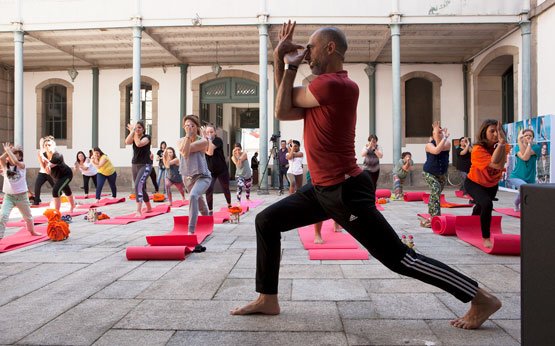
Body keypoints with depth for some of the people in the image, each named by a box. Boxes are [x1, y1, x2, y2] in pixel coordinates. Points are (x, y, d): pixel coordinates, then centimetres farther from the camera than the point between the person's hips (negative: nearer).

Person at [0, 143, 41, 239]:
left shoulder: (22, 165, -8)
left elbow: (15, 162, -30)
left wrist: (9, 150, -20)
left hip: (21, 196, 0)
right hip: (8, 196, 1)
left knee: (28, 216, 19)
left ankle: (32, 231, 44)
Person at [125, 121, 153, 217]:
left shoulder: (147, 137, -5)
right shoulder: (133, 137, 9)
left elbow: (139, 144, -25)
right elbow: (127, 142, -14)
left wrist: (135, 134, -14)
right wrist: (132, 131, -16)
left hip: (145, 165, -7)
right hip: (134, 165, 7)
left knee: (138, 185, -23)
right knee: (141, 188, 15)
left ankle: (139, 211, -28)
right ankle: (149, 207, 33)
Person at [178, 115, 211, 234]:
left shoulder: (203, 141, -13)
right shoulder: (180, 141, 1)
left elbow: (186, 151, -24)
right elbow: (184, 152, -22)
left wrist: (189, 135, -18)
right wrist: (187, 135, -22)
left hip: (202, 176, -6)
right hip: (187, 177, 6)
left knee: (193, 196, -33)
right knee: (199, 204, 21)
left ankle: (191, 230, -33)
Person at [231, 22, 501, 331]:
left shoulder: (333, 84, -19)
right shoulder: (327, 86, 12)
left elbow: (285, 105, -6)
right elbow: (283, 112, 6)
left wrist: (291, 65, 6)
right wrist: (281, 62, 5)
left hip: (347, 192, -10)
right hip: (323, 189, 10)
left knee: (400, 259, -3)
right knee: (266, 221, 9)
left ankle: (482, 299, 13)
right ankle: (267, 300, 18)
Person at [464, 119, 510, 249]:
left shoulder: (503, 146, -17)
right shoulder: (478, 150, -33)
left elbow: (501, 164, -34)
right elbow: (496, 165, -41)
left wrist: (502, 143, -38)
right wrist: (500, 144, -44)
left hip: (492, 184, 6)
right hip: (474, 183, -6)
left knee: (481, 207, 28)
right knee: (487, 204, -34)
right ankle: (486, 238, -18)